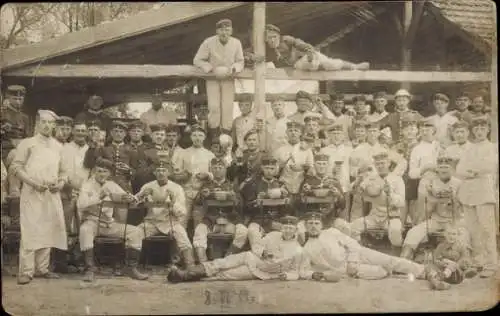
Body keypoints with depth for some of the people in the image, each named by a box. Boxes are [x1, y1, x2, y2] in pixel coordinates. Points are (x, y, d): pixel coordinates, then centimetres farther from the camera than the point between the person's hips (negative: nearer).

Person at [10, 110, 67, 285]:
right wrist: (33, 182, -14)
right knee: (30, 231, -9)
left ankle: (42, 268, 13)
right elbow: (15, 166, -3)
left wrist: (61, 182, -2)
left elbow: (63, 170, 19)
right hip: (32, 193, -4)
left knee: (48, 230, 6)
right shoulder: (27, 143, 3)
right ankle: (26, 271, -7)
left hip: (52, 194, 5)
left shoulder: (58, 146, 15)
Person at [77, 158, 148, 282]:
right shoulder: (87, 185, -3)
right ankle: (89, 269, -31)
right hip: (92, 221, -5)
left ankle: (132, 268, -2)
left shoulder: (112, 185, 11)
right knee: (85, 230, -39)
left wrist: (130, 198, -16)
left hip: (109, 222, 5)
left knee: (135, 231, -9)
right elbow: (80, 204, -21)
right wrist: (99, 197, -29)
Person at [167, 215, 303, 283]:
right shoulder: (272, 235, -1)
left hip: (260, 272, -3)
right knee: (222, 264, -18)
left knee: (227, 274, -19)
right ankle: (184, 273, -21)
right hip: (252, 258, 3)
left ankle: (193, 278, -20)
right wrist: (262, 254, -13)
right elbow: (258, 249, 9)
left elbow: (295, 272, -1)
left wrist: (286, 275, -22)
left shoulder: (297, 250, -10)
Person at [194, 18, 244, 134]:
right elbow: (197, 60, -9)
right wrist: (212, 69, -21)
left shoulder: (236, 43, -10)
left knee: (228, 108, -2)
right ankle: (213, 133, 5)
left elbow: (240, 61, 2)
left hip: (228, 79, 2)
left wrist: (233, 68, -20)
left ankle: (226, 132, 10)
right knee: (214, 107, -9)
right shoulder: (208, 42, -15)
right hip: (212, 79, -2)